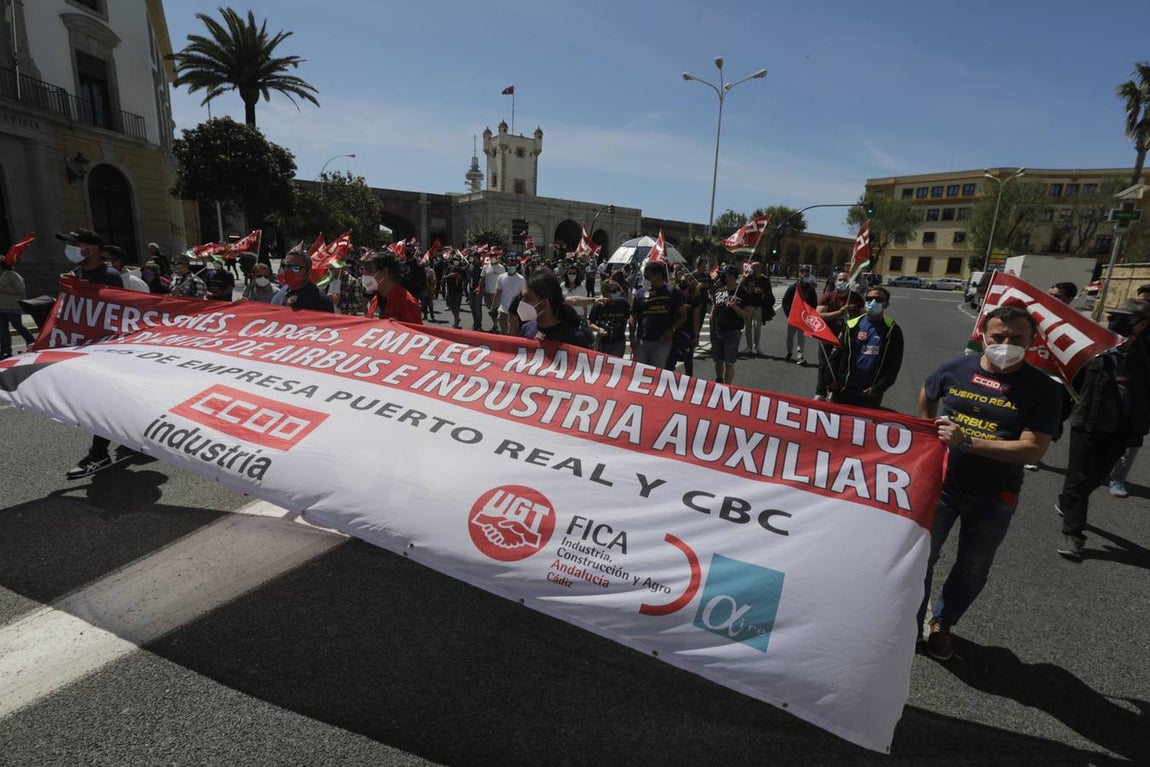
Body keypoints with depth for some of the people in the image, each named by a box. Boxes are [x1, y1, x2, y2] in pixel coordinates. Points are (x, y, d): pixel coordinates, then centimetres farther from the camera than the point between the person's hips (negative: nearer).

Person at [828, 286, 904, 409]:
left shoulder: (892, 331, 0)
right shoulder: (852, 325, 3)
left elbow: (894, 364, -2)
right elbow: (837, 354, 6)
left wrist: (878, 388, -11)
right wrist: (831, 379, -5)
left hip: (870, 393, -1)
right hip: (843, 389, 1)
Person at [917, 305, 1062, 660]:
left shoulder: (1042, 389, -12)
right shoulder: (956, 368, -5)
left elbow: (1032, 450, -20)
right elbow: (926, 396, 16)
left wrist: (967, 441, -28)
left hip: (993, 497, -1)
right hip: (940, 483, 1)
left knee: (972, 569, 17)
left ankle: (942, 623, 41)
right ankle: (910, 623, 32)